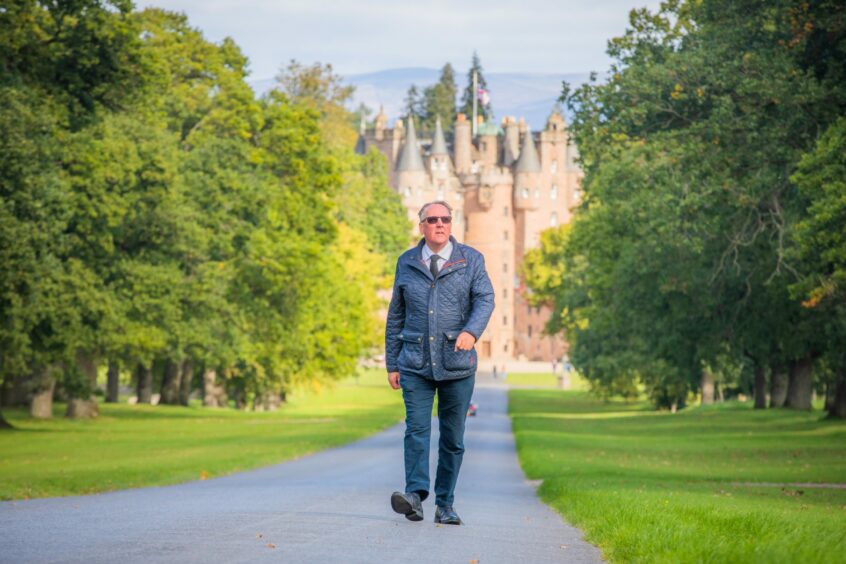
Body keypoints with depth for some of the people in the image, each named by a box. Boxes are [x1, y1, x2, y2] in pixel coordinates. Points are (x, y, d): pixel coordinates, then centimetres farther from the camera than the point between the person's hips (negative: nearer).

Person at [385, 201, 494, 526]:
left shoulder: (471, 260, 6)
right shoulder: (406, 264, 9)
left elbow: (485, 299, -6)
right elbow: (396, 316, 13)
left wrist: (471, 331, -27)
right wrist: (392, 364, 9)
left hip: (457, 364, 0)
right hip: (415, 364, 0)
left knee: (453, 437, 3)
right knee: (416, 427, -15)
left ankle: (445, 505, 9)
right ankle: (415, 495, -24)